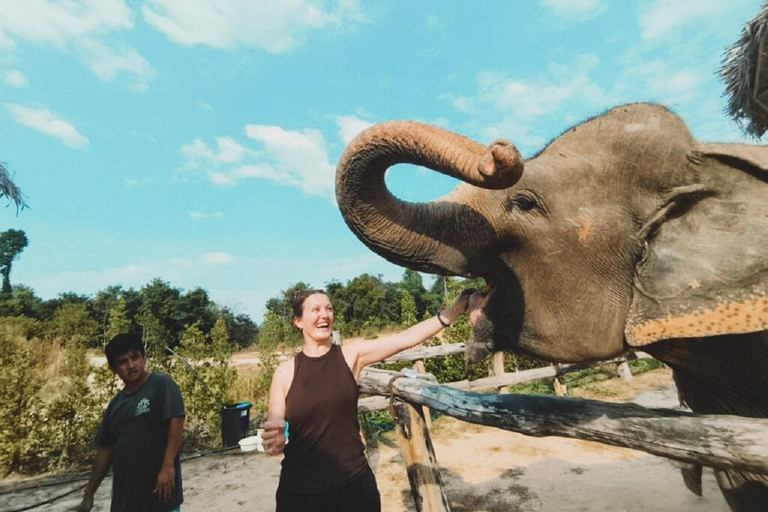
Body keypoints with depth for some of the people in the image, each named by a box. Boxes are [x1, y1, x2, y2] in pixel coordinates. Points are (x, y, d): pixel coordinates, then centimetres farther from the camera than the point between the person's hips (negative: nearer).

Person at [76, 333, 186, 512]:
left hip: (159, 486, -6)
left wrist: (168, 466, -23)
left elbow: (176, 421, -18)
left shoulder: (162, 384, -11)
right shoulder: (116, 404, 9)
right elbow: (105, 449, 15)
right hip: (125, 491, 7)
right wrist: (89, 493, 16)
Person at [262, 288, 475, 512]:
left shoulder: (351, 355, -7)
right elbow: (272, 431, -2)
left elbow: (405, 339, -16)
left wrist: (453, 311, -23)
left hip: (355, 482, 0)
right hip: (300, 491, 0)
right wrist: (274, 441, -24)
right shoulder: (285, 371, -6)